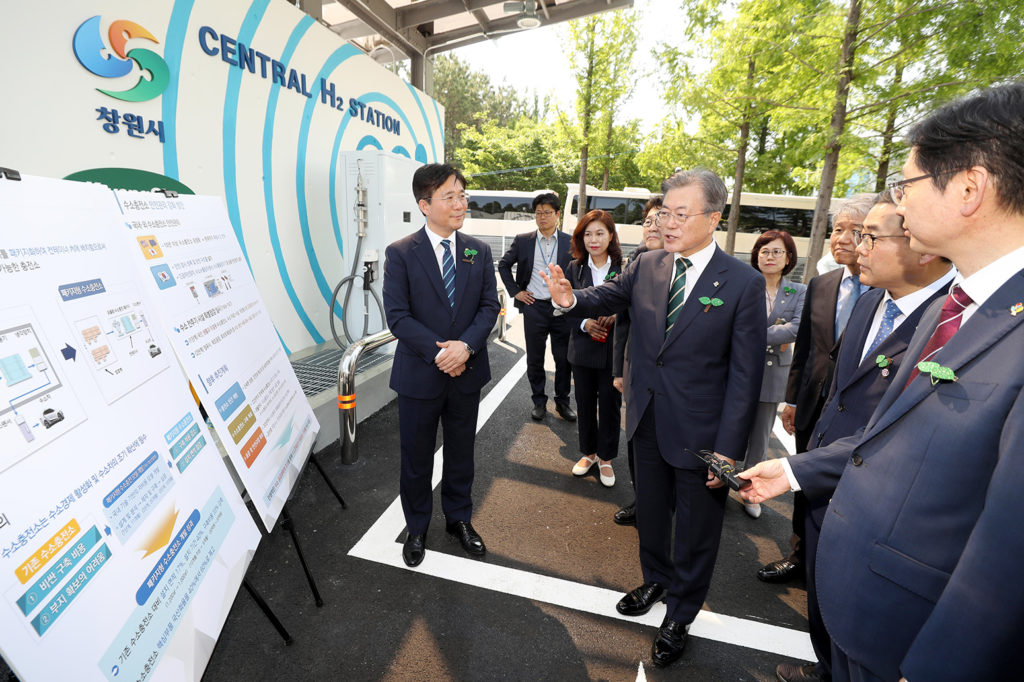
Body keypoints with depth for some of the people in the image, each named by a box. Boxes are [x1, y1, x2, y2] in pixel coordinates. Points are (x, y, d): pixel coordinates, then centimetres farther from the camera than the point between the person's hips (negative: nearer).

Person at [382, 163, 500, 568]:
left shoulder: (478, 252, 3)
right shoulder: (400, 254, -8)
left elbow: (489, 306, -1)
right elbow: (397, 315, -13)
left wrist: (466, 345, -18)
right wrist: (439, 352, -21)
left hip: (467, 372, 3)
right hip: (419, 375, -2)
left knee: (461, 452, 18)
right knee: (416, 458, 14)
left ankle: (459, 518, 41)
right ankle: (417, 528, 36)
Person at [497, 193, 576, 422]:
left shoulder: (570, 242, 2)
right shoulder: (523, 241, 3)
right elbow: (503, 265, 13)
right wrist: (514, 291, 5)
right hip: (534, 307, 1)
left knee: (564, 359, 7)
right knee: (535, 360, 9)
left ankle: (562, 401, 24)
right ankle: (539, 401, 26)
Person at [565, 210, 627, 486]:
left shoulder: (624, 269, -7)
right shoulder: (575, 269, 2)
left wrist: (614, 316, -22)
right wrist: (585, 323, -15)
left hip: (614, 350, -2)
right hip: (583, 349, 2)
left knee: (610, 406, 9)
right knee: (585, 404, 15)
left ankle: (605, 457, 29)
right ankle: (588, 452, 35)